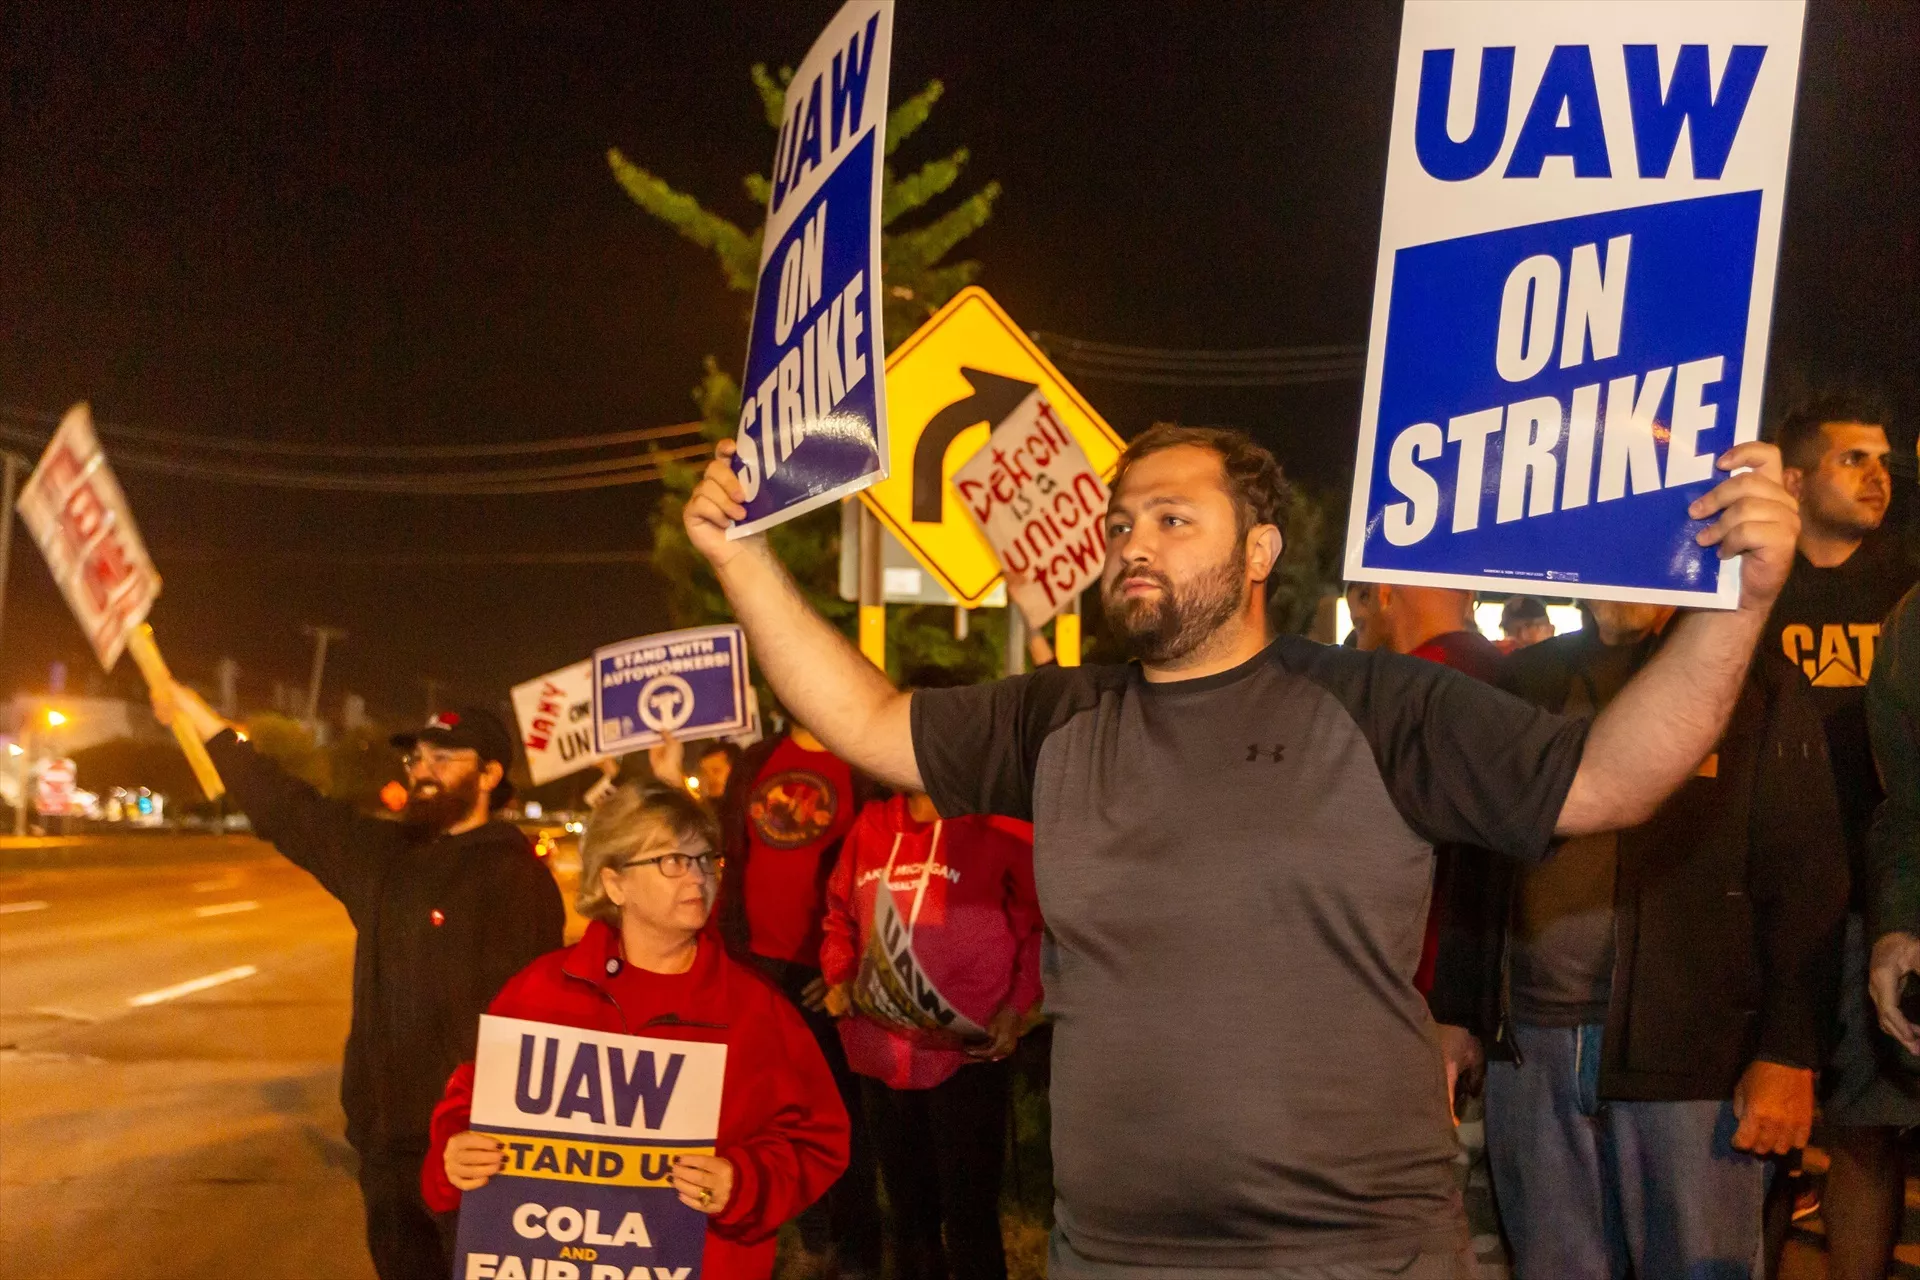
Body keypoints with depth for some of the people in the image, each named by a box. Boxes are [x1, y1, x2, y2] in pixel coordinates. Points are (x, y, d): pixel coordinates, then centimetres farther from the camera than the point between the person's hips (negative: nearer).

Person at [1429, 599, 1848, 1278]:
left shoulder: (1758, 684, 3)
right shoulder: (1526, 683, 14)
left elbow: (1806, 884, -3)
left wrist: (1789, 1051, -10)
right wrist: (1455, 1016, 12)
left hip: (1689, 1045, -3)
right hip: (1528, 1041, 4)